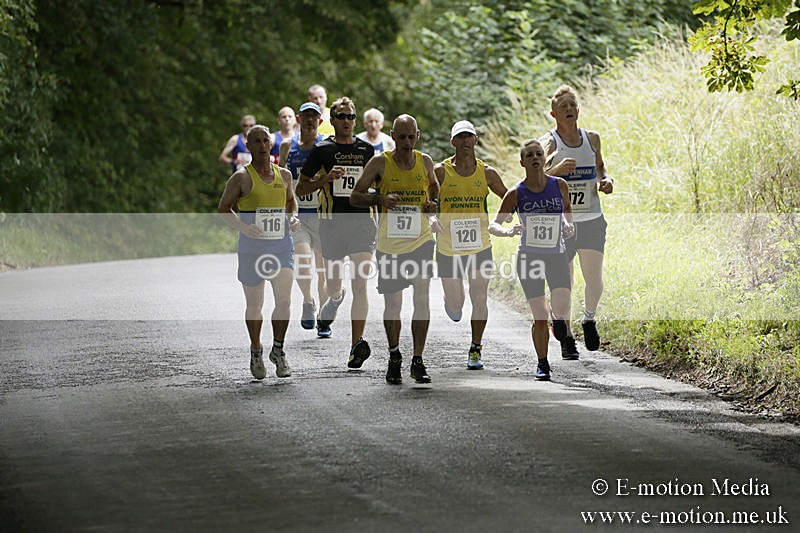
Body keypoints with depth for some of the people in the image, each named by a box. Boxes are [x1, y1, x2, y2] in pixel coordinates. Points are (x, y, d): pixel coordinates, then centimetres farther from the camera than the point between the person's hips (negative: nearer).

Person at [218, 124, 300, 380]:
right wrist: (242, 226, -16)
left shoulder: (284, 175, 8)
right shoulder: (241, 177, -4)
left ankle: (278, 350, 6)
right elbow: (223, 208, 0)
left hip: (281, 246, 2)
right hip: (252, 247, -2)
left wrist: (293, 218, 4)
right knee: (254, 305, 7)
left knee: (284, 300, -12)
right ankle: (256, 352, 27)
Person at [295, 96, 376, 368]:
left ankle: (357, 345, -16)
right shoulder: (322, 149, 3)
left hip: (362, 221, 0)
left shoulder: (366, 149, 10)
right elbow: (300, 188, 4)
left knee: (359, 285, -12)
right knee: (334, 284, 7)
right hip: (332, 223, 0)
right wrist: (326, 178, -11)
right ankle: (335, 298, 47)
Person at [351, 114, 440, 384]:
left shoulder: (425, 162, 4)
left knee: (421, 298, -10)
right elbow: (355, 197, -1)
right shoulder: (380, 163, -4)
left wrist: (433, 204, 2)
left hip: (420, 240, 1)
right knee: (392, 304, 6)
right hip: (389, 242, -1)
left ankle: (418, 361, -5)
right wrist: (380, 199, -19)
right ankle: (394, 357, 26)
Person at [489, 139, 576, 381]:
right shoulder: (516, 193, -7)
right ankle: (542, 363, 15)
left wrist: (568, 224, 0)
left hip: (556, 255, 1)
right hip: (529, 258, -1)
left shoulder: (559, 185, -1)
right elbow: (493, 225, -3)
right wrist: (508, 231, -24)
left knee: (561, 308, -19)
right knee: (540, 317, -4)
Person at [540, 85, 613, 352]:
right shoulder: (549, 142, -7)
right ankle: (565, 335, 23)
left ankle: (589, 319, 23)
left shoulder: (592, 138, 7)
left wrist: (606, 180, 3)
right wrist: (556, 169, -43)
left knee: (594, 277, -4)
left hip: (592, 220, 3)